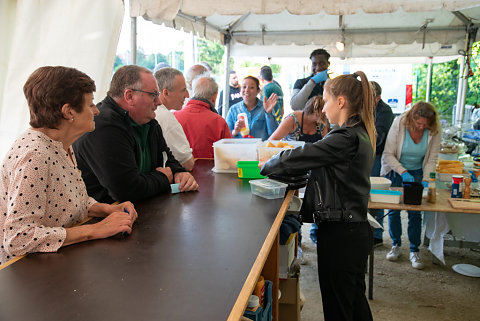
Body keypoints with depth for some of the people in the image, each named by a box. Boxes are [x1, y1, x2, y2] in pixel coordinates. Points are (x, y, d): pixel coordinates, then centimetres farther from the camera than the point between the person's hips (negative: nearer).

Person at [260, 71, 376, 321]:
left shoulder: (345, 138, -21)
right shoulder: (360, 134, 10)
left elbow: (299, 157, -20)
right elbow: (316, 159, 14)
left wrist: (264, 167, -3)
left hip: (339, 234, -9)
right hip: (356, 229, 9)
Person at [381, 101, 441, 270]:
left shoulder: (434, 130, -15)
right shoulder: (399, 124, -21)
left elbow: (432, 159, -7)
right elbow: (388, 154, -17)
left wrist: (425, 180, -19)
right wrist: (403, 172, -26)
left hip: (418, 173, 1)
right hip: (395, 171, -1)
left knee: (415, 213, -3)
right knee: (393, 209, 2)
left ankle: (414, 251, 12)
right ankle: (396, 245, 20)